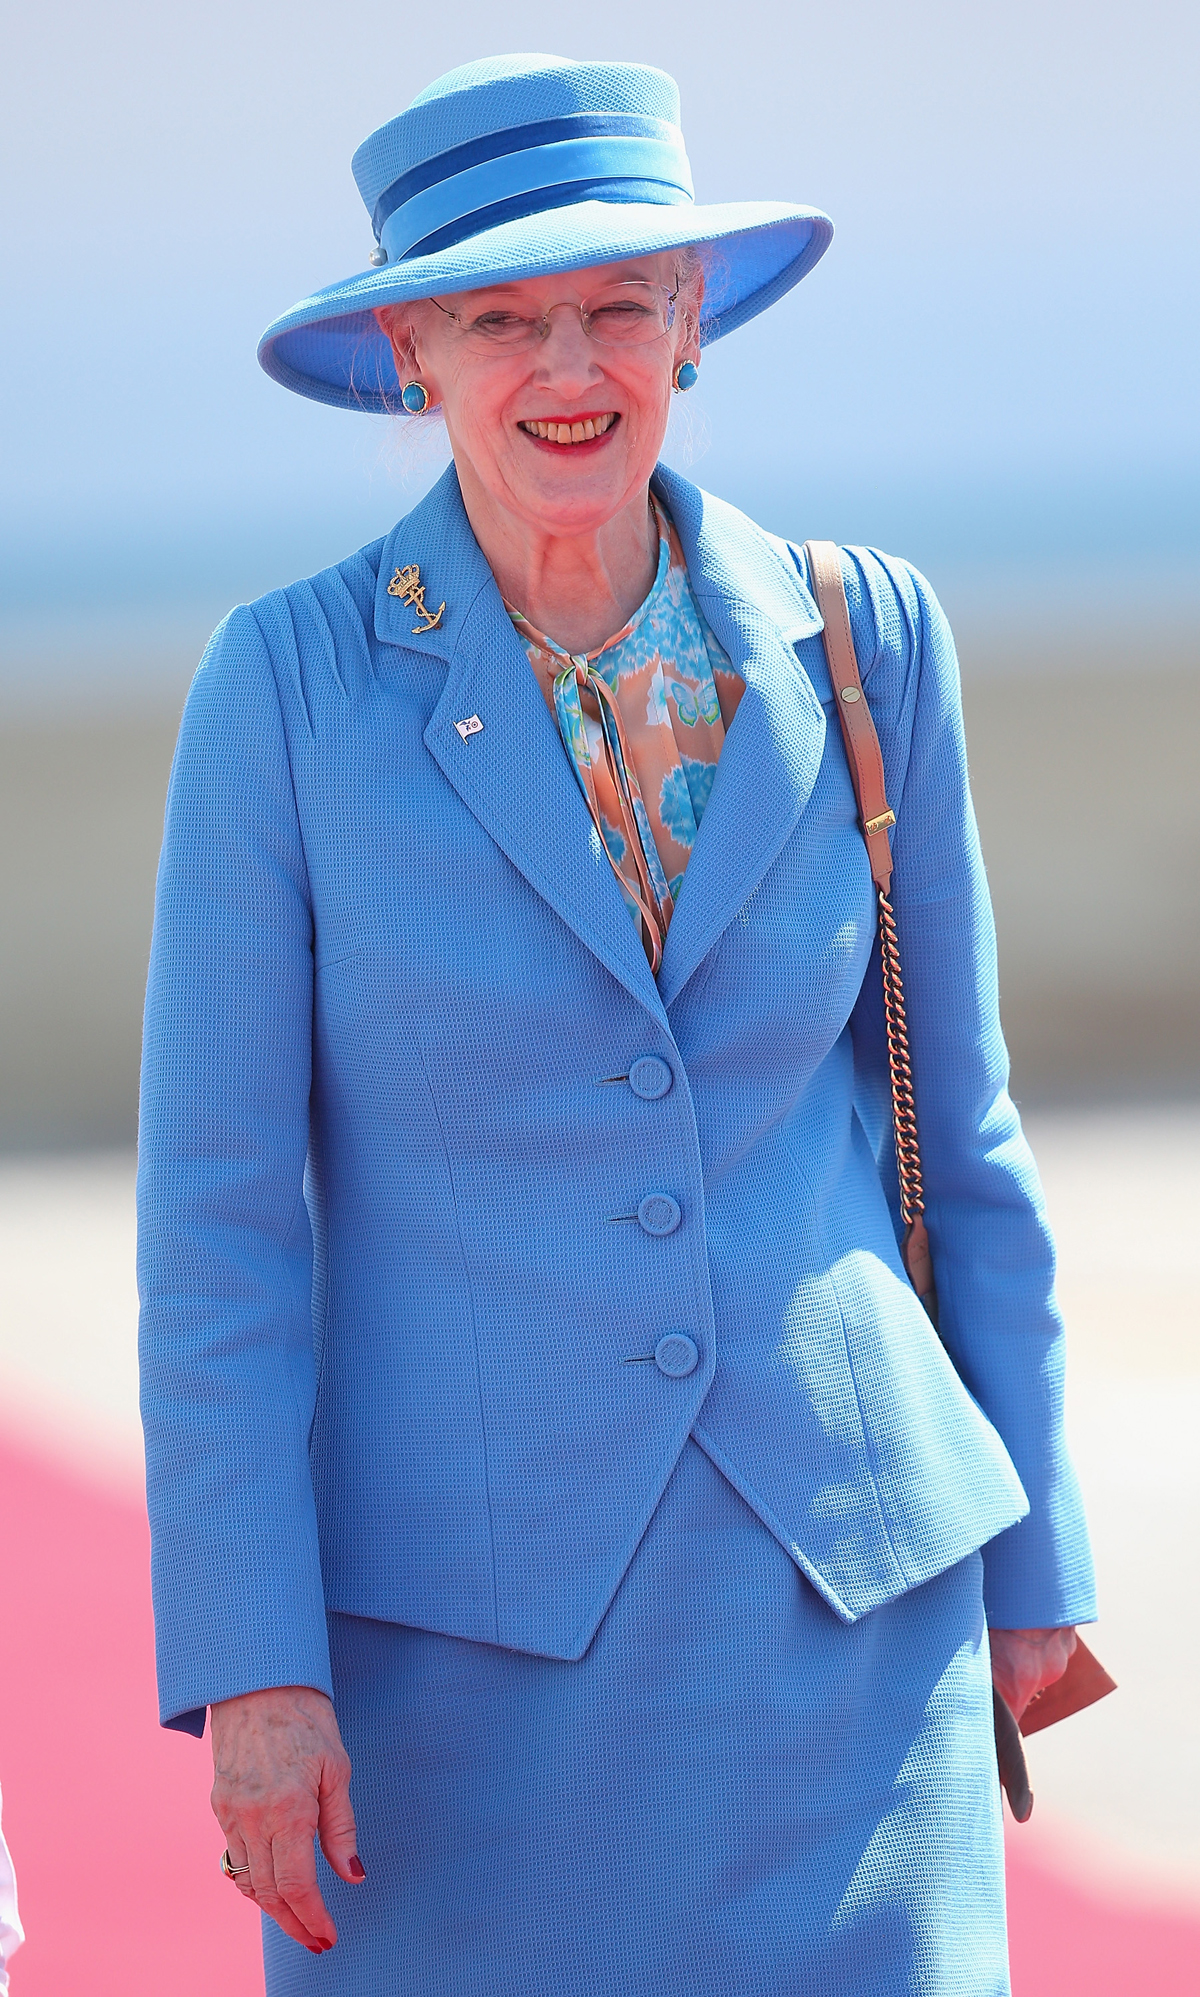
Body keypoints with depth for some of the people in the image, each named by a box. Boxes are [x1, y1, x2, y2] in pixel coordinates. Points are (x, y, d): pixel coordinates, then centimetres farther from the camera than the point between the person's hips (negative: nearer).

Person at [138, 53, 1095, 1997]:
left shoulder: (865, 641, 2)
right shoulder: (289, 686, -5)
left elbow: (956, 1122, 10)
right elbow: (218, 1206, -4)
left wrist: (1030, 1557, 11)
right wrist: (248, 1669, -9)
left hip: (833, 1604, 2)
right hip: (452, 1607, -1)